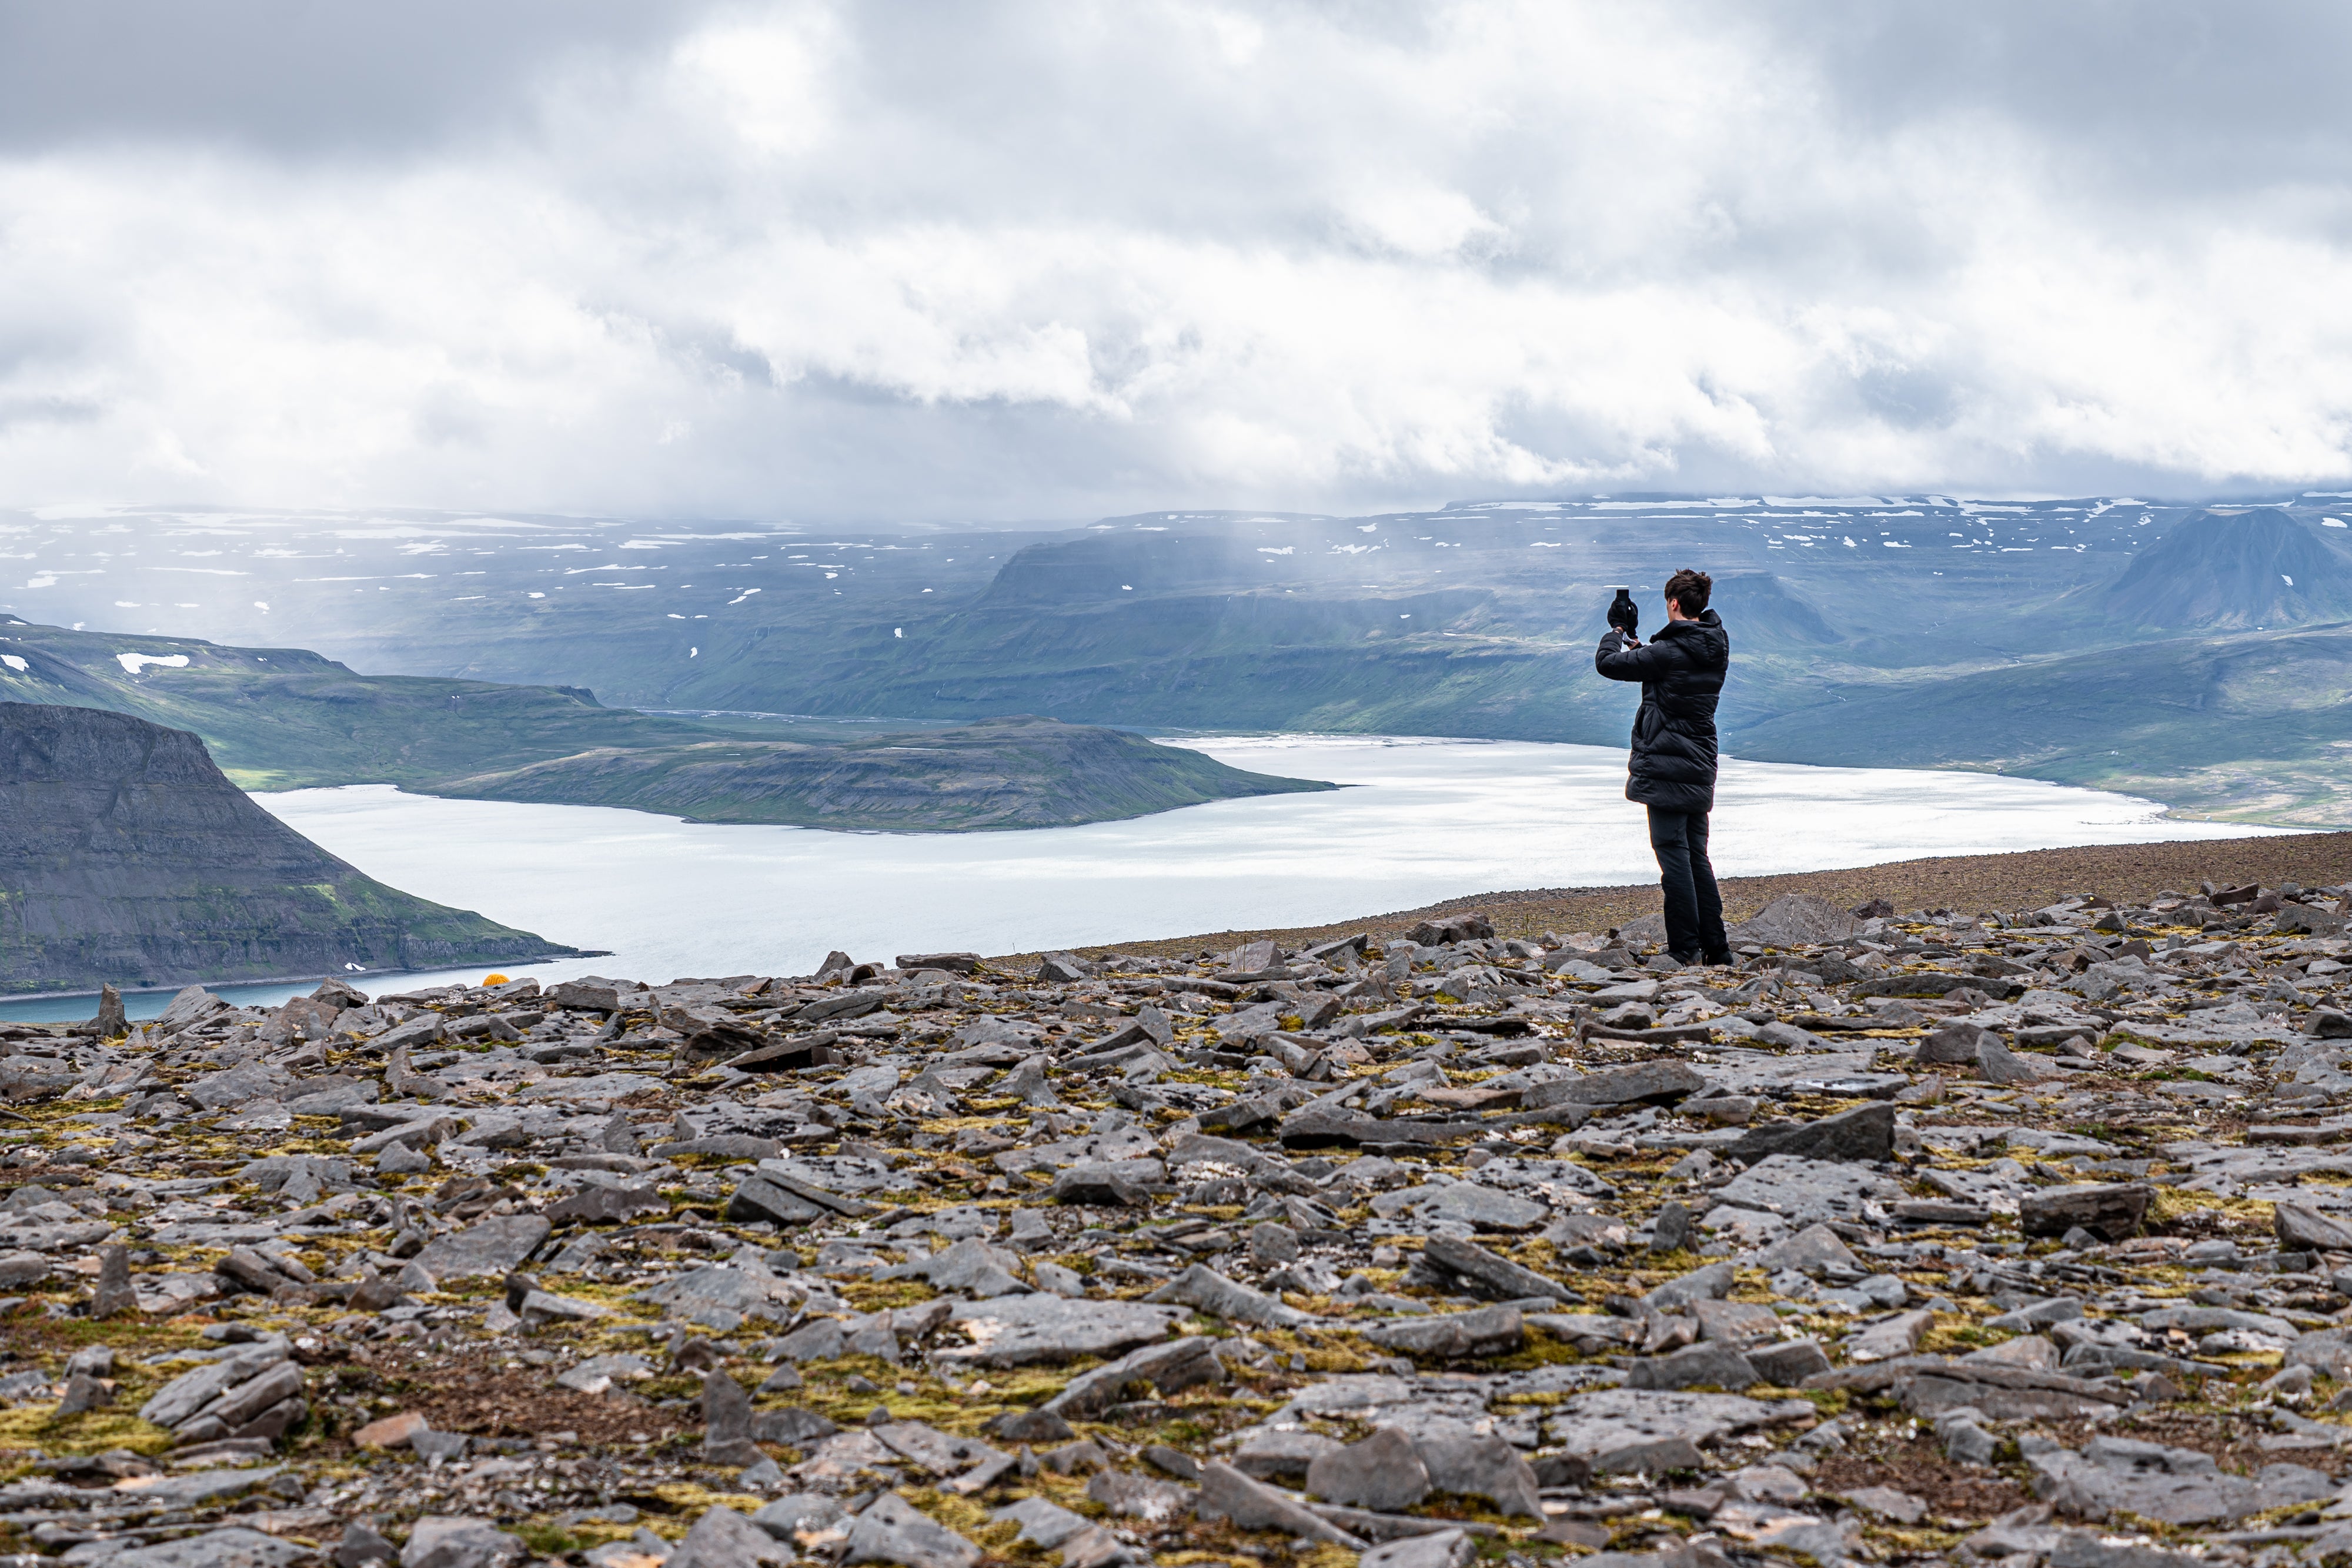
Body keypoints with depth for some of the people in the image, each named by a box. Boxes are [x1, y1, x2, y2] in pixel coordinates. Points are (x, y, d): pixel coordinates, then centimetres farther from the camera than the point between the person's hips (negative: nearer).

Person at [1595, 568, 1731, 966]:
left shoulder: (1669, 652, -18)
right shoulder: (1716, 649, 7)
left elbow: (1607, 663, -11)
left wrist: (1617, 634, 9)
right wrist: (1637, 646, 23)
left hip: (1667, 767, -8)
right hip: (1700, 768, 8)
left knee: (1673, 855, -5)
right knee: (1696, 855, 14)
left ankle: (1683, 950, -5)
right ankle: (1716, 947, 15)